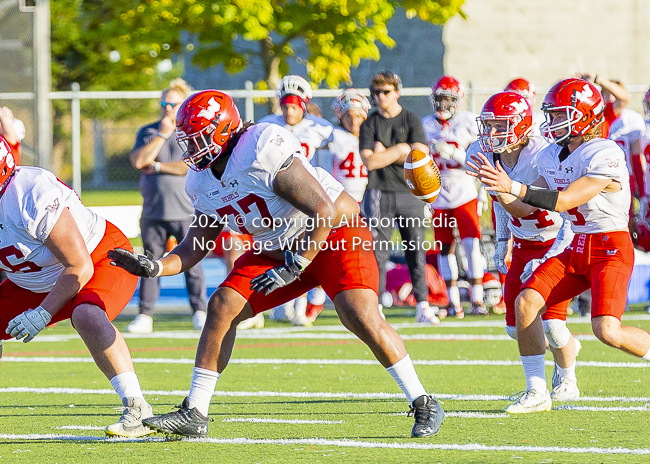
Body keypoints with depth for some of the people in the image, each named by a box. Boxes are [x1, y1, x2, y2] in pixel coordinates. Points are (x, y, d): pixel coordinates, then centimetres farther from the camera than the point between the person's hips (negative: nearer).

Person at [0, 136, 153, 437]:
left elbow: (80, 267, -29)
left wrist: (43, 314, -30)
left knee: (86, 316, -36)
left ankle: (137, 410, -32)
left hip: (102, 258, -9)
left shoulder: (32, 195, -33)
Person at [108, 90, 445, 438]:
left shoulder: (264, 152, -29)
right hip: (278, 249, 8)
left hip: (335, 236, -8)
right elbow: (195, 247, 8)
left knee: (360, 317, -25)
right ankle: (194, 414, 0)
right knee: (222, 306, -6)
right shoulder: (203, 184, -1)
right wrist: (154, 267, -11)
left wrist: (291, 268, -27)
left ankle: (423, 405, -10)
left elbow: (326, 213, -29)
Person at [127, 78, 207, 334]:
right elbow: (138, 161, -5)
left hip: (186, 210, -3)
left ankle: (200, 313, 7)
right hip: (153, 211, 3)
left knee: (192, 263, -2)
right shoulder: (147, 132, 12)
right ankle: (145, 316, 7)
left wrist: (158, 166, -9)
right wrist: (163, 135, -8)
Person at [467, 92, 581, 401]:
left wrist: (545, 260, -26)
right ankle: (567, 346, 35)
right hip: (523, 244, 6)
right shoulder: (482, 155, -10)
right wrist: (501, 242, 14)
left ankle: (567, 380, 15)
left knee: (551, 323, -15)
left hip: (558, 244, -6)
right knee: (517, 327, 3)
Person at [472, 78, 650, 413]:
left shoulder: (606, 156, -19)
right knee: (526, 303, -8)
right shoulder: (553, 158, 6)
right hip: (576, 249, 8)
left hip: (611, 249, -8)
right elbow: (525, 210, 9)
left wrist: (513, 187, -31)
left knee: (607, 331, -22)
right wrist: (498, 187, -7)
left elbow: (564, 202, -27)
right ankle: (536, 392, 1)